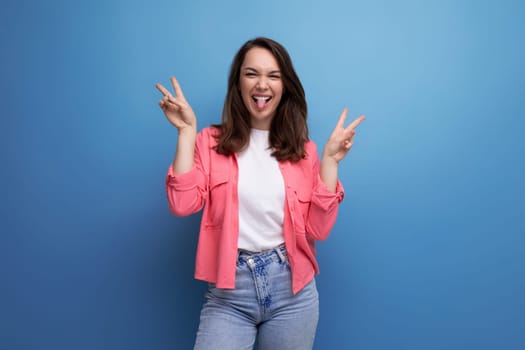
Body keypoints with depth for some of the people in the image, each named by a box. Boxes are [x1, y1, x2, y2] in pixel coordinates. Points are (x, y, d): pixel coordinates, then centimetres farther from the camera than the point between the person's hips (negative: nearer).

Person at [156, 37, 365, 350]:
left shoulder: (303, 150, 4)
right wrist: (187, 131, -13)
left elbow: (318, 229, -2)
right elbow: (183, 204, -15)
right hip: (229, 292, -1)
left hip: (292, 290, 2)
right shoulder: (212, 142, 0)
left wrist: (330, 159, -8)